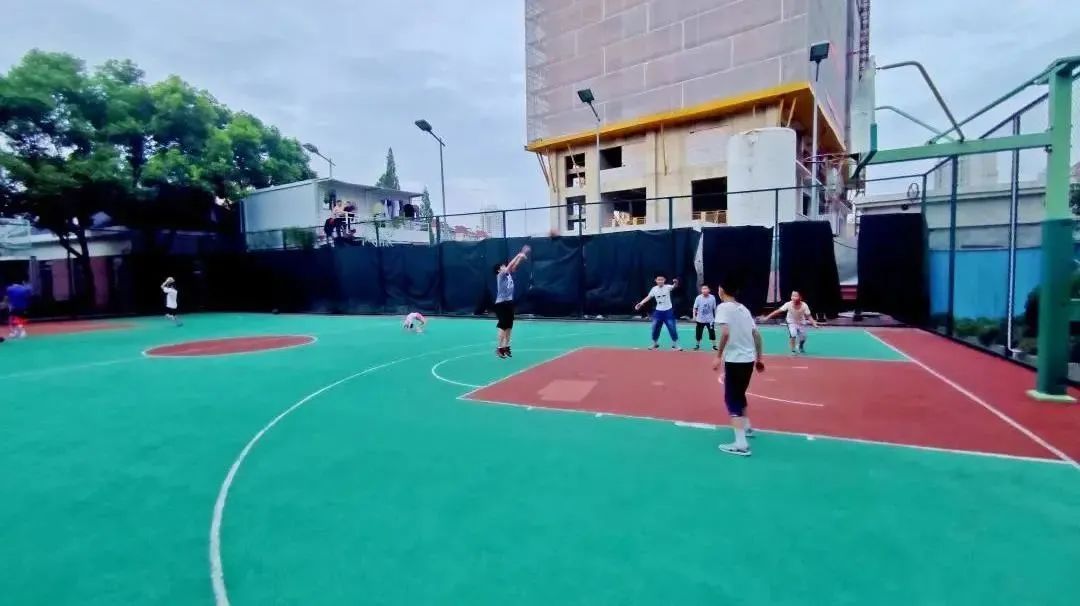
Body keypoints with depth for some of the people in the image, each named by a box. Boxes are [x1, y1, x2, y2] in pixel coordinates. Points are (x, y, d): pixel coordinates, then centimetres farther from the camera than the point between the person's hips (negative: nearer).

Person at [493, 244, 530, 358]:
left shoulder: (509, 275, 10)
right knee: (503, 327, -7)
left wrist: (522, 256, -2)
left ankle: (506, 347, 17)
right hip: (501, 303, -8)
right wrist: (518, 256, -17)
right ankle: (499, 348, -1)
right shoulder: (500, 276, -10)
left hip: (509, 303, 8)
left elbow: (514, 266, 9)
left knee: (509, 327, 9)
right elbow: (509, 266, -20)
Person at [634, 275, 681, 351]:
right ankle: (655, 344, 26)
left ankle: (675, 345, 11)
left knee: (672, 329, -3)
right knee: (655, 329, 8)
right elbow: (648, 297, 3)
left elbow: (674, 286, -32)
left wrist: (676, 283, -56)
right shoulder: (654, 289, 0)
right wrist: (640, 303, -10)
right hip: (658, 311, 3)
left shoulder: (667, 287, -12)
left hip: (668, 311, -3)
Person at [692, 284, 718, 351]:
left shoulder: (712, 298, -7)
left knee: (712, 333, 1)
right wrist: (694, 316, -10)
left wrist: (716, 317, 7)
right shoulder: (698, 298, -10)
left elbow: (714, 308, 3)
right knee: (698, 333, 7)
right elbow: (695, 308, -3)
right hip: (700, 319, 0)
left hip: (710, 319, 0)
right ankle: (697, 345, 23)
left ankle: (714, 345, 15)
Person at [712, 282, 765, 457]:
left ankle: (741, 444, -8)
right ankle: (746, 427, 41)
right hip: (748, 359, 8)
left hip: (735, 360, -8)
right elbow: (757, 335, 14)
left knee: (732, 399, -4)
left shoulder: (723, 307, -9)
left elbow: (725, 332, -23)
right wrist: (759, 357, 22)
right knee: (739, 395, 25)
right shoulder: (743, 308, 14)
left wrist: (718, 356, -18)